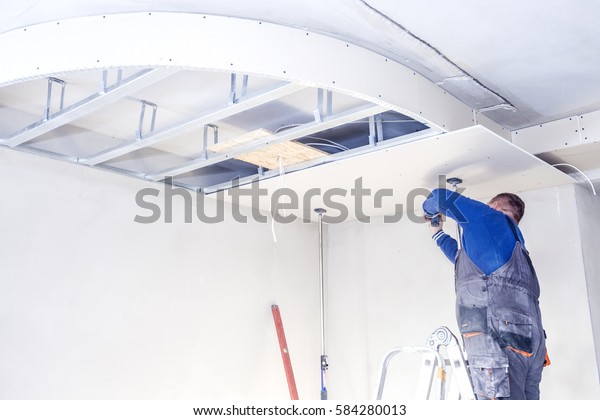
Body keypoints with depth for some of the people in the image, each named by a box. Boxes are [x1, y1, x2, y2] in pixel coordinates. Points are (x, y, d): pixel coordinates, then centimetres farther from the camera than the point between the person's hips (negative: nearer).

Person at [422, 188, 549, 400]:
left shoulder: (490, 217, 8)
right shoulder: (510, 241, 32)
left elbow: (442, 197, 12)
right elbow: (466, 259, 46)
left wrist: (428, 211, 35)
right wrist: (438, 234, 57)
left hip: (498, 337, -9)